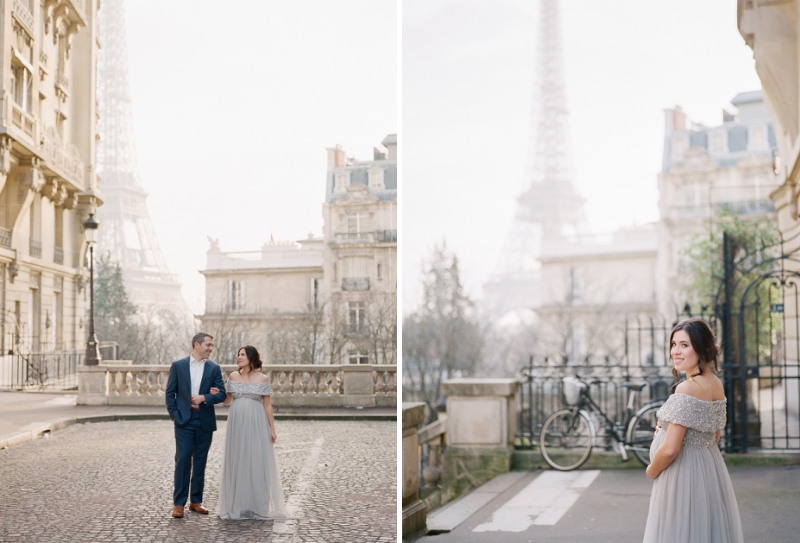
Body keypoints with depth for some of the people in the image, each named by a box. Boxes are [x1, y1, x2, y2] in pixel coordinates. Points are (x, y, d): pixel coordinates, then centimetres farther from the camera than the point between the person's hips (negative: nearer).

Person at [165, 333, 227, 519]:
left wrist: (204, 398, -16)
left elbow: (221, 394, 0)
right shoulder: (178, 365, 2)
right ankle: (179, 503, 3)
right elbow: (170, 392, 2)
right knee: (182, 461, -3)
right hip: (184, 420, -2)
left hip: (205, 421, 2)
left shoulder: (214, 368, 5)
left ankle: (196, 501, 16)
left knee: (200, 462, 7)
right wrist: (174, 415, -5)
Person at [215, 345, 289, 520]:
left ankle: (258, 506, 10)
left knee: (257, 462, 0)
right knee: (236, 462, 6)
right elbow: (227, 399, 10)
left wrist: (272, 429, -3)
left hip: (256, 424, -3)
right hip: (237, 423, 3)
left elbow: (267, 405, -1)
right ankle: (238, 505, 17)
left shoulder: (262, 379, -3)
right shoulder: (233, 376, 5)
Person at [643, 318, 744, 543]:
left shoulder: (686, 390, -22)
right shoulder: (716, 384, 4)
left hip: (683, 474, -9)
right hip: (711, 469, 9)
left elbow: (670, 449, -23)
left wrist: (651, 471, -5)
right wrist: (667, 428, 11)